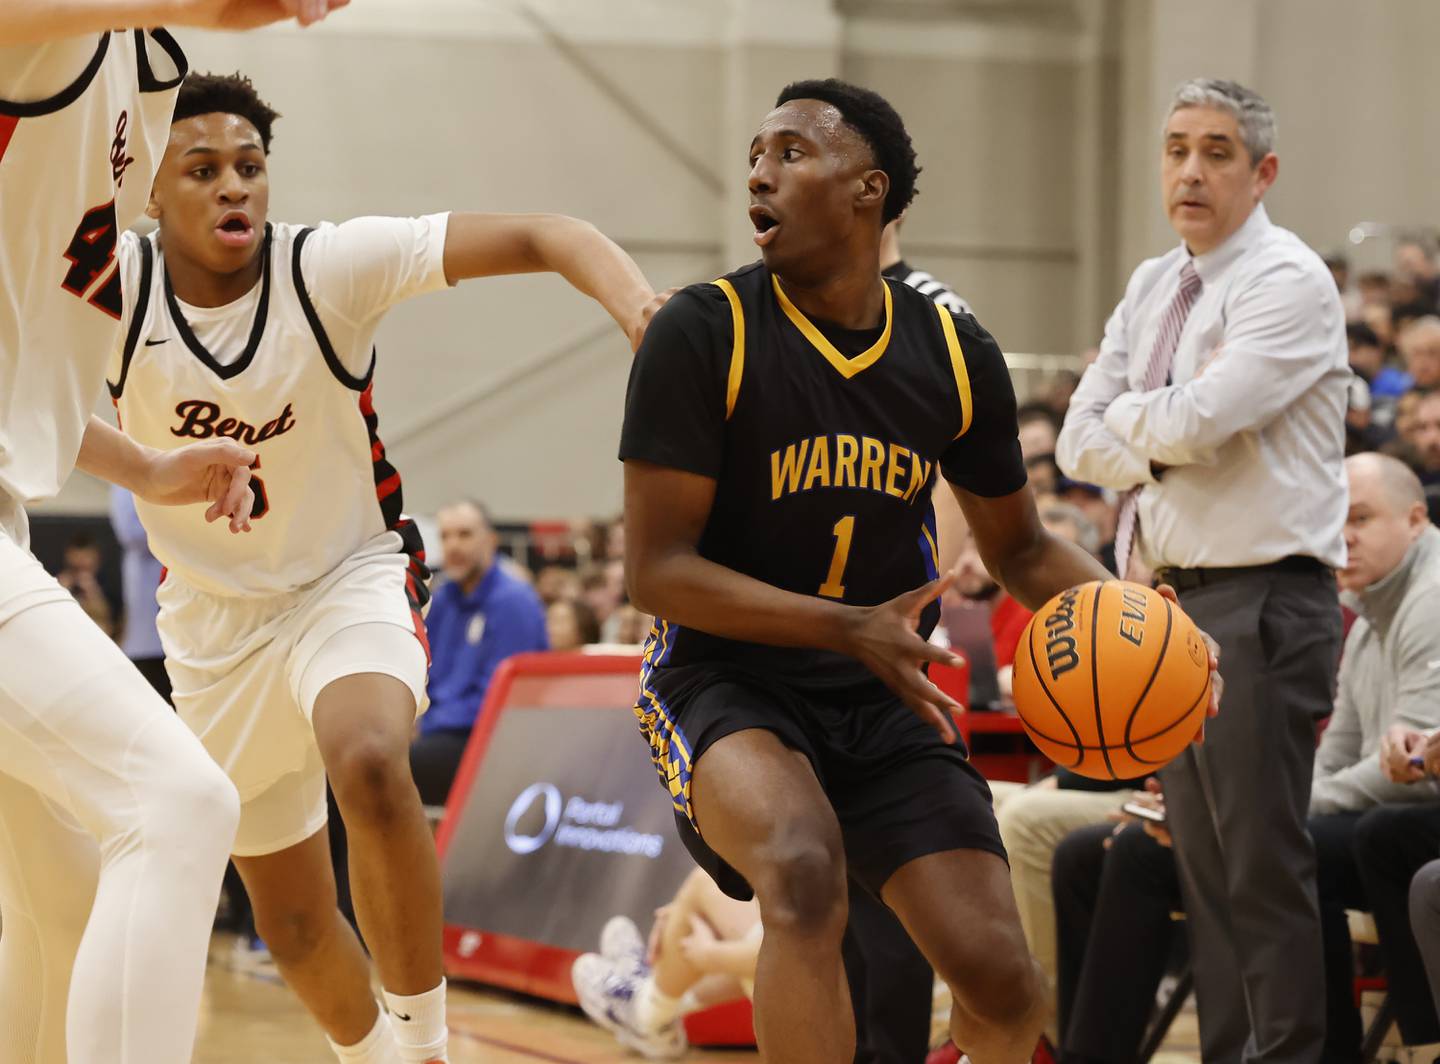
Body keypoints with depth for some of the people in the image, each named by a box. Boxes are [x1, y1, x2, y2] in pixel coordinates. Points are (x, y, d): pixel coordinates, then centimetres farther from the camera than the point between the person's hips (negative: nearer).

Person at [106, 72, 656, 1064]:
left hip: (349, 580, -3)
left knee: (369, 760, -36)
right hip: (213, 617, 3)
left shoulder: (330, 265, -21)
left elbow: (539, 236, -25)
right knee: (291, 918, 12)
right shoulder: (116, 287, -17)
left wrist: (640, 308, -43)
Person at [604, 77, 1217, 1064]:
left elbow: (1022, 549, 15)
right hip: (727, 679, -4)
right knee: (805, 873, -36)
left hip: (884, 696, 4)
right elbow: (657, 569, -15)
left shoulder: (954, 355, 1)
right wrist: (849, 627, -26)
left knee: (1002, 981, -7)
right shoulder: (704, 333, -13)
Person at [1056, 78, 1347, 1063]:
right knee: (1203, 863, 9)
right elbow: (1081, 444, 11)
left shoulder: (1289, 282, -10)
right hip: (1170, 598, 8)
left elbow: (1196, 420, -21)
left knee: (1265, 863, -8)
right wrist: (1167, 442, -8)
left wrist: (1131, 415, -1)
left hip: (1262, 601, -8)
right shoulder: (1152, 290, 15)